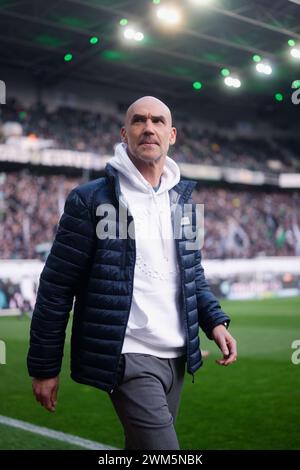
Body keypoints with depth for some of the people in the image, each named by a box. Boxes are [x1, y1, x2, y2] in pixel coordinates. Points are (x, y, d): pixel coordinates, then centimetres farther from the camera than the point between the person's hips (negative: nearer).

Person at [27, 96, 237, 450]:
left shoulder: (183, 199, 10)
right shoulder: (90, 200, -8)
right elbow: (56, 287, -6)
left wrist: (215, 321, 3)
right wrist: (44, 367, -5)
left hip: (177, 356, 6)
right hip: (129, 358, -6)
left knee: (144, 445, 17)